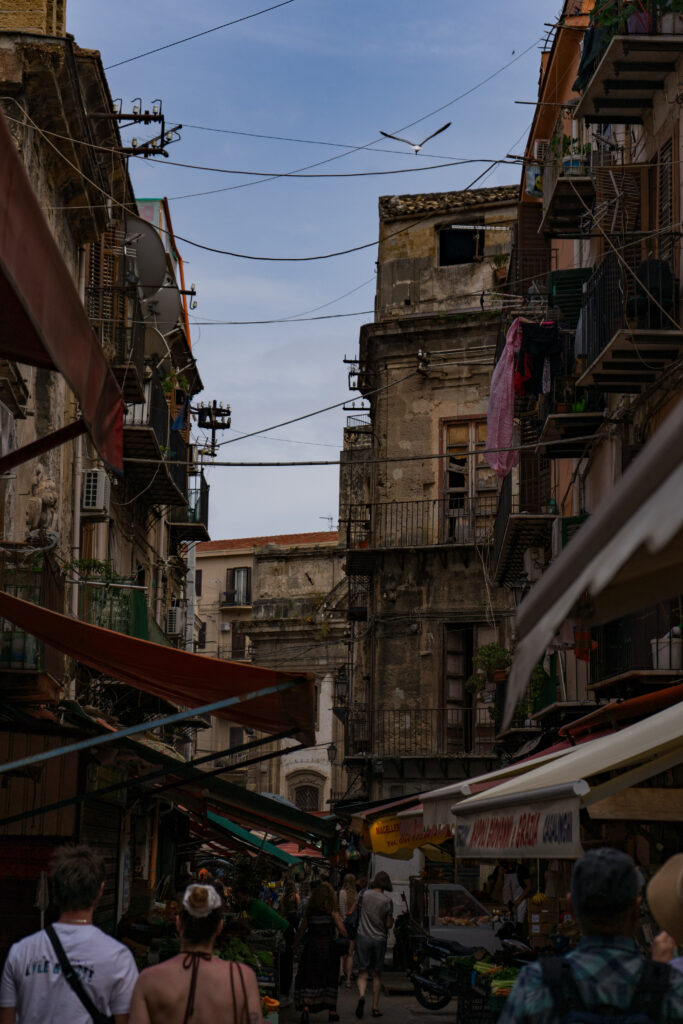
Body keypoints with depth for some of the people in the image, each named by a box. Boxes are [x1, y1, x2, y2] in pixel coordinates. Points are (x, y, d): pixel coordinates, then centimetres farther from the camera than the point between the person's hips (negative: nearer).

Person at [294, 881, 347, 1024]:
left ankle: (306, 1007, -18)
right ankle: (331, 1011, 16)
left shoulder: (309, 911, 0)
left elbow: (302, 930, 6)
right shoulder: (332, 912, -6)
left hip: (311, 947, 1)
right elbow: (342, 930, -8)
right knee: (330, 979, 12)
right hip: (328, 947, -1)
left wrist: (295, 944, 19)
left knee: (308, 979, 1)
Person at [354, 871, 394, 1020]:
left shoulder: (365, 894, -3)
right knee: (377, 974, 11)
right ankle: (375, 1008, 12)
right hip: (379, 939, 0)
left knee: (363, 973, 1)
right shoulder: (387, 900, -7)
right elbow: (389, 924, -4)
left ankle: (361, 996, -27)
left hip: (363, 936, 0)